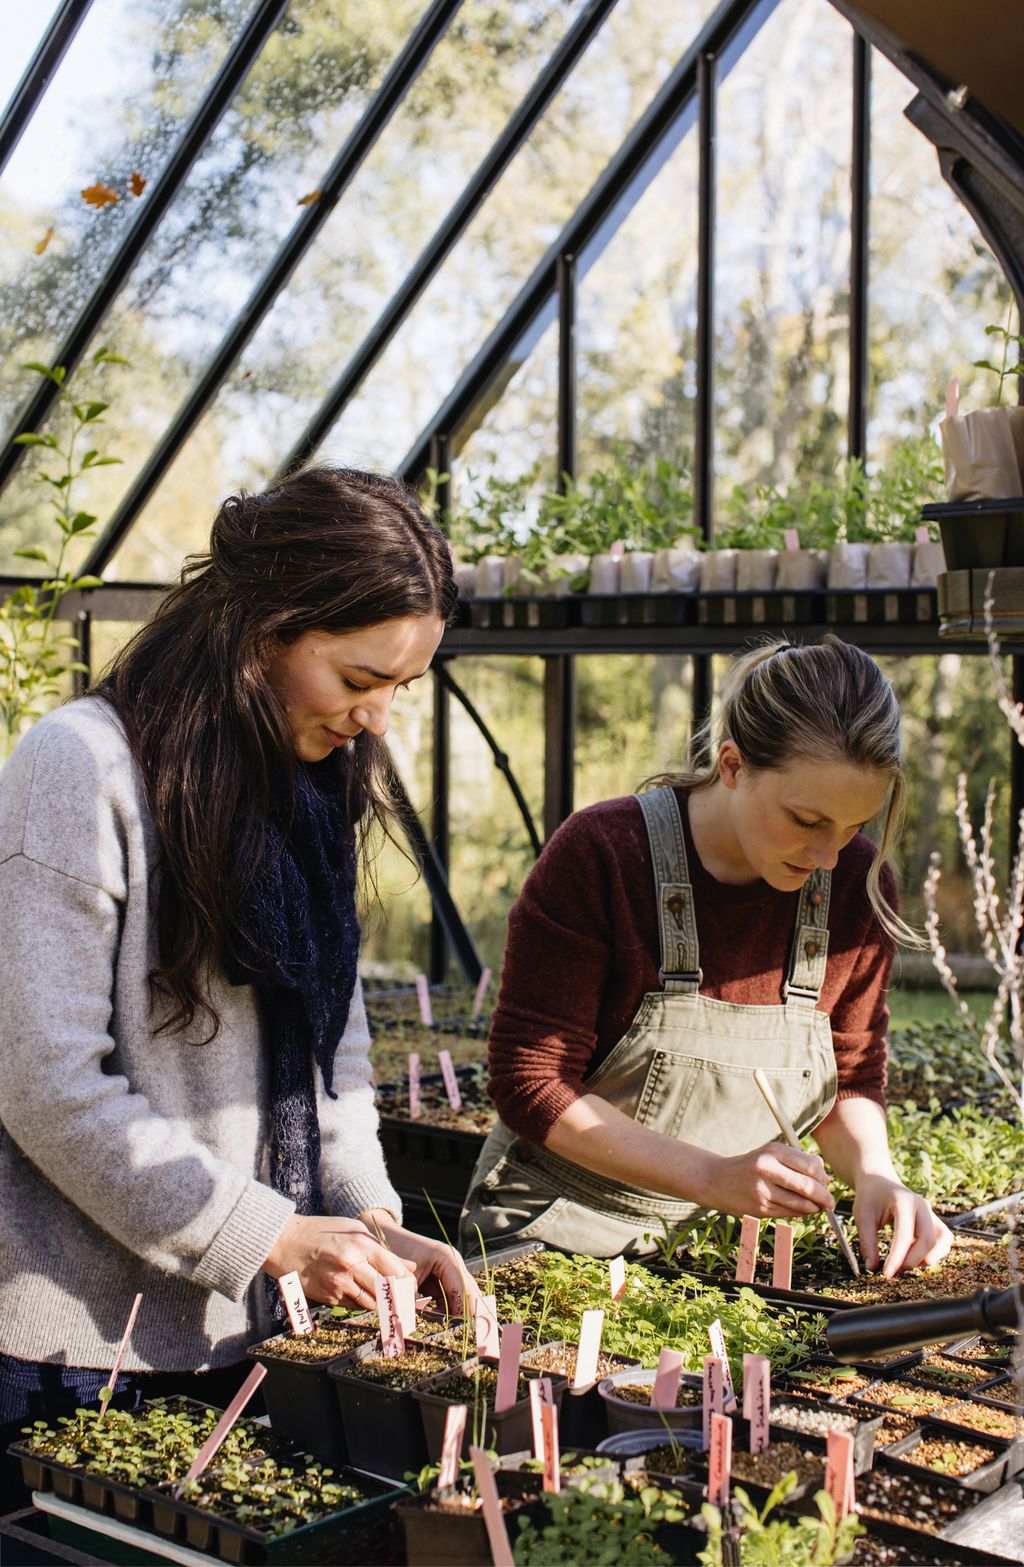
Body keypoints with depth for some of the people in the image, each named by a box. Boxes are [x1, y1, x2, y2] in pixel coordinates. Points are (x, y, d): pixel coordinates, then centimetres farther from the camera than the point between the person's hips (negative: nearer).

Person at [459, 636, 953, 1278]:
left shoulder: (858, 884, -4)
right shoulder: (600, 855, -17)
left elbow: (852, 1078, 9)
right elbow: (531, 1085, -16)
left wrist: (873, 1173, -13)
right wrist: (712, 1177, -26)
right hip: (555, 1235, -2)